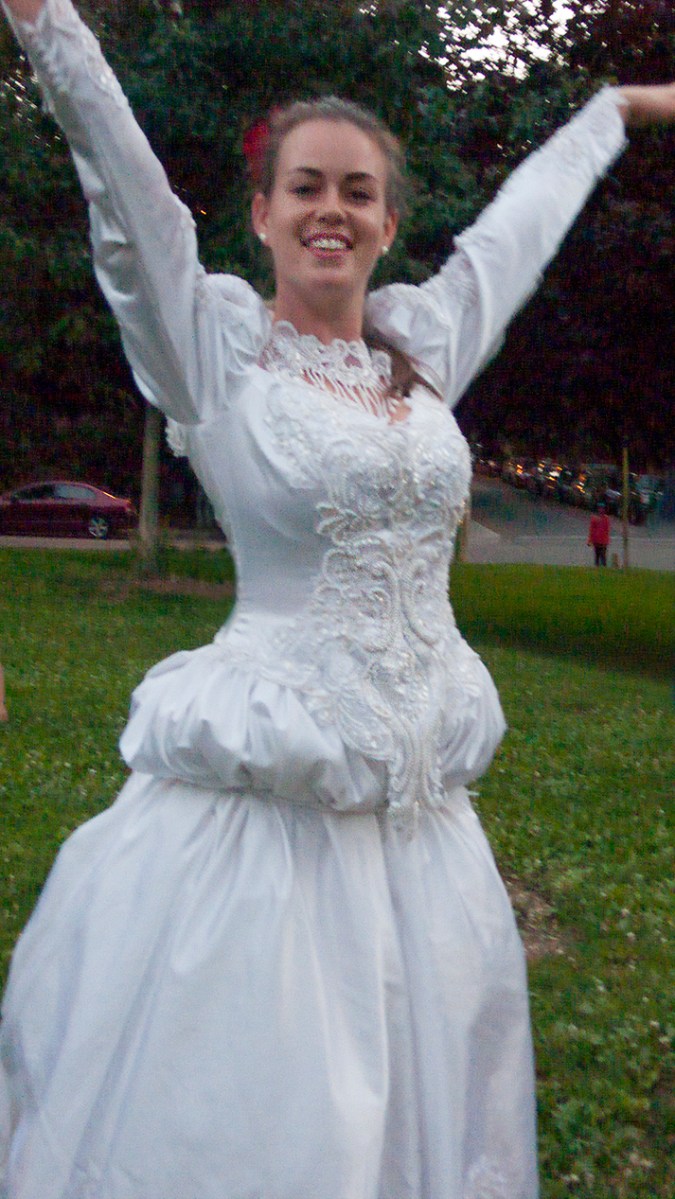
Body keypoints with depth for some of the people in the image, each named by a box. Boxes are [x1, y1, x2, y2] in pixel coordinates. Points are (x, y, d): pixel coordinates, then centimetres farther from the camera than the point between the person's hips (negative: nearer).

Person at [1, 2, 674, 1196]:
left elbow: (522, 216, 25)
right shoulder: (212, 341, -2)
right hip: (263, 801, -5)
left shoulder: (425, 340, 11)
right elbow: (119, 172, -14)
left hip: (417, 802, 5)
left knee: (409, 1091, 16)